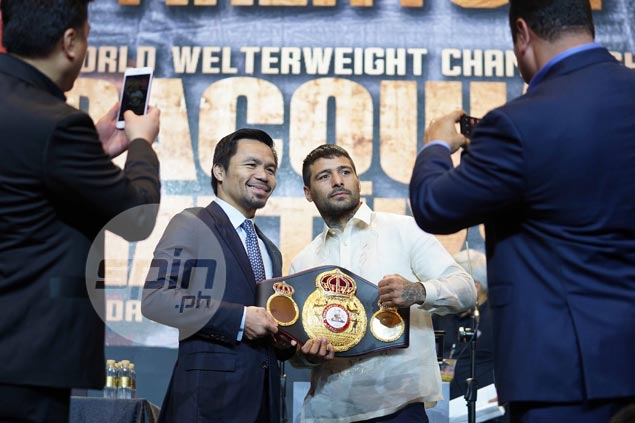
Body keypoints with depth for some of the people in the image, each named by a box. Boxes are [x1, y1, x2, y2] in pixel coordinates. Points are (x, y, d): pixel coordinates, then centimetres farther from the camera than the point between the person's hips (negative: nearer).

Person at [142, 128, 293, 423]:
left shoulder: (272, 252, 20)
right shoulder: (192, 224, -3)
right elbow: (154, 299, -15)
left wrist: (285, 341, 3)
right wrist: (239, 318, -18)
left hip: (264, 396, 7)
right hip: (211, 392, -7)